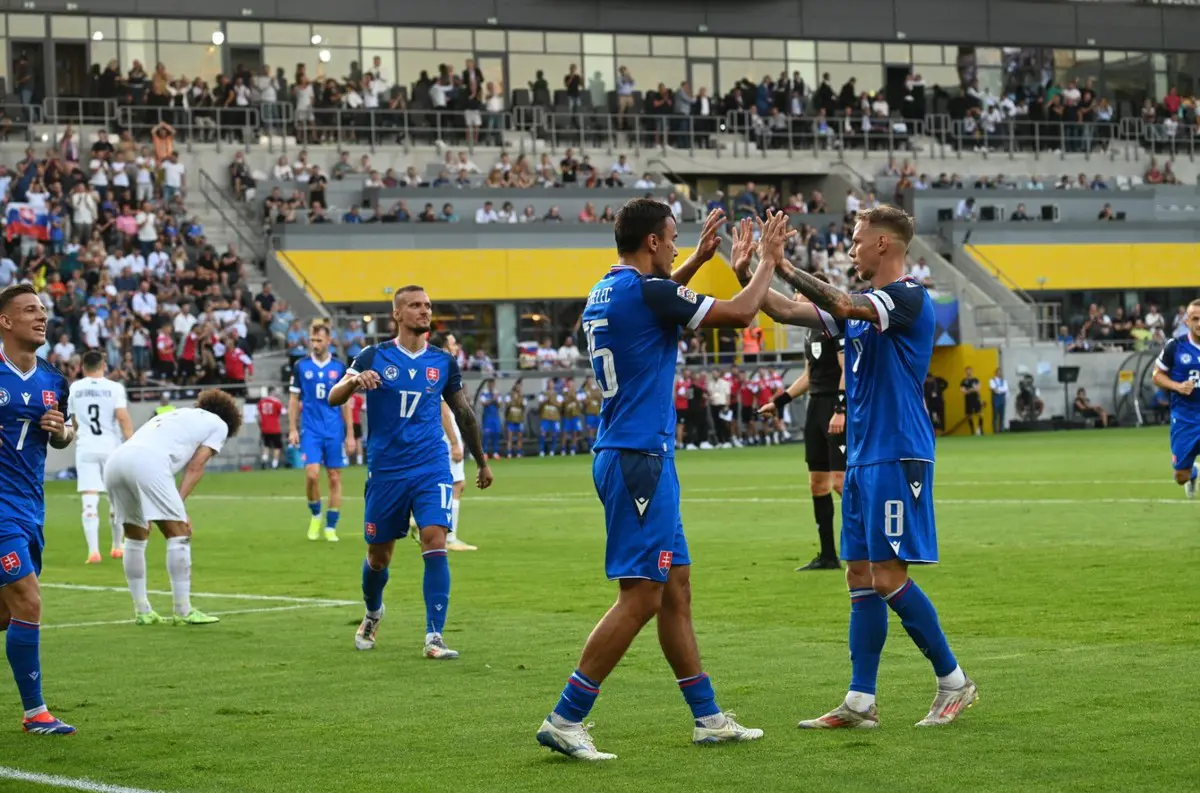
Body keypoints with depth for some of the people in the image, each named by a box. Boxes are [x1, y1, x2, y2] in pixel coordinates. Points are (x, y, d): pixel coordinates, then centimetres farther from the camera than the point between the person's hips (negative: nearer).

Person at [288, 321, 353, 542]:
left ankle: (331, 527, 9)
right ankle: (315, 515, 11)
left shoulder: (339, 367, 3)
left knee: (334, 478, 1)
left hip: (335, 431, 1)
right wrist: (292, 429, 1)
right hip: (310, 430, 0)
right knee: (312, 473, -14)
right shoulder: (301, 366, 4)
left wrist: (350, 434, 3)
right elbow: (294, 399, 9)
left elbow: (346, 402, 7)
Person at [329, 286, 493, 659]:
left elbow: (464, 413, 18)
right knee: (378, 555, 10)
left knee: (435, 542, -17)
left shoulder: (443, 362, 6)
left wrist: (482, 462, 24)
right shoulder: (374, 357, 0)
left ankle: (434, 637, -15)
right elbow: (333, 398, -8)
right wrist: (354, 380, -30)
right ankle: (373, 614, 40)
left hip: (431, 469, 1)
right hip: (385, 471, 0)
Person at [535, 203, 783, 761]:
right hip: (639, 458, -10)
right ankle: (565, 719, -9)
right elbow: (739, 314, -10)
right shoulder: (646, 291, -14)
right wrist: (769, 258, 4)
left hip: (627, 456, 10)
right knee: (641, 596, -9)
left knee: (676, 587, 13)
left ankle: (707, 717, 19)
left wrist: (699, 260, 37)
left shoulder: (605, 293, 13)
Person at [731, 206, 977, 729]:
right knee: (860, 577, 7)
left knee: (889, 578, -9)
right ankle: (860, 702, 9)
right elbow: (790, 313, 16)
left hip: (896, 459, -9)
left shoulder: (908, 298, -12)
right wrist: (748, 278, 2)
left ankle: (954, 682, 3)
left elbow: (842, 306, -28)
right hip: (862, 457, 9)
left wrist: (784, 268, -22)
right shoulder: (863, 304, 15)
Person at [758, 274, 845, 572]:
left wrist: (840, 410, -25)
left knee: (840, 480, -14)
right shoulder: (814, 328, 18)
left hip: (837, 406, -10)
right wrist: (780, 401, 22)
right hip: (817, 407, 10)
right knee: (817, 482, 9)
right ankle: (828, 556, 13)